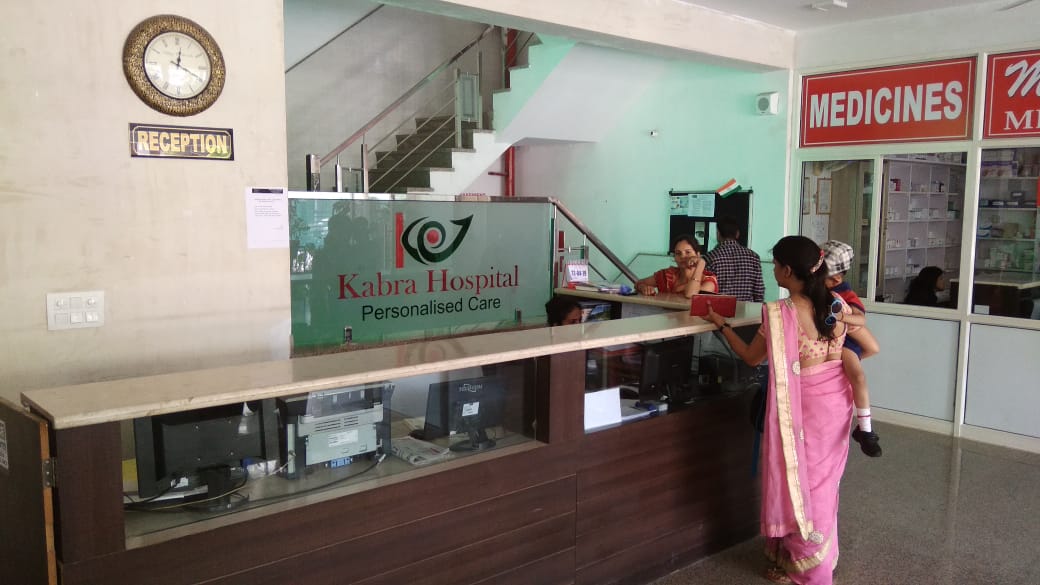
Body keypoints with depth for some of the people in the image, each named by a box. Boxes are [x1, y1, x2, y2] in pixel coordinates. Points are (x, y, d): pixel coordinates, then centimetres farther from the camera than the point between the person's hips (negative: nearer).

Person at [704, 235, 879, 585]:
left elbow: (751, 357, -6)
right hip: (836, 403, 6)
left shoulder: (779, 314, -19)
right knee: (822, 483, 21)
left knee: (797, 483, 11)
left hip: (802, 408, -6)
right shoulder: (838, 305, -4)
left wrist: (721, 324, 6)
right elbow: (872, 348, 5)